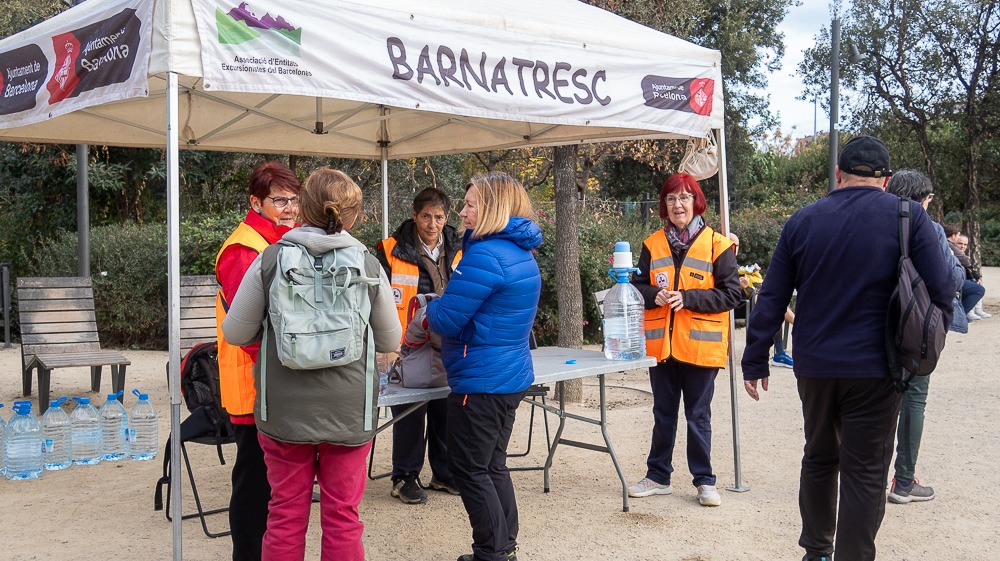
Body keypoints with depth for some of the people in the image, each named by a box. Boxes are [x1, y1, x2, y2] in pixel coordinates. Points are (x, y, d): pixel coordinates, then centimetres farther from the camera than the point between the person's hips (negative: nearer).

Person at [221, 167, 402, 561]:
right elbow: (391, 342, 3)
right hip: (348, 411, 0)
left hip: (283, 410, 0)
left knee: (285, 514, 14)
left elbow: (235, 333, -2)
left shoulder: (269, 260, -6)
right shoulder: (369, 266, -5)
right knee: (342, 515, 12)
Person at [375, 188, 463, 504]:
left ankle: (444, 472, 28)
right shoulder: (392, 250, -7)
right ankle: (405, 477, 18)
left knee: (446, 411, 13)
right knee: (409, 415, 4)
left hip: (449, 350, 4)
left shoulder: (458, 252, 7)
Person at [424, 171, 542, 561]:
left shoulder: (485, 255, -21)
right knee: (493, 466, 18)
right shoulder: (521, 253, 10)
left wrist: (429, 309, 3)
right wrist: (443, 312, 14)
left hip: (481, 381, -10)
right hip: (511, 376, 10)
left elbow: (446, 320, -18)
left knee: (470, 470, 2)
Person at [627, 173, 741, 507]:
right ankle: (658, 476, 26)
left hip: (700, 344, -3)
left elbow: (731, 294, -7)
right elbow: (638, 286, 12)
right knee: (663, 414, 14)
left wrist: (687, 298, -17)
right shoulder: (652, 244, 7)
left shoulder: (717, 244, -4)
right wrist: (654, 295, -11)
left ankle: (704, 481, 20)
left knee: (698, 416, 6)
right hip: (660, 343, 4)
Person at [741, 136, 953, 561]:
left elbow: (771, 299, 1)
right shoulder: (909, 218, -5)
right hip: (874, 368, -3)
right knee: (865, 473, 4)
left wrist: (755, 362, 7)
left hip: (814, 367, 3)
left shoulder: (802, 221, 2)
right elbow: (940, 295, -9)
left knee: (818, 459, 20)